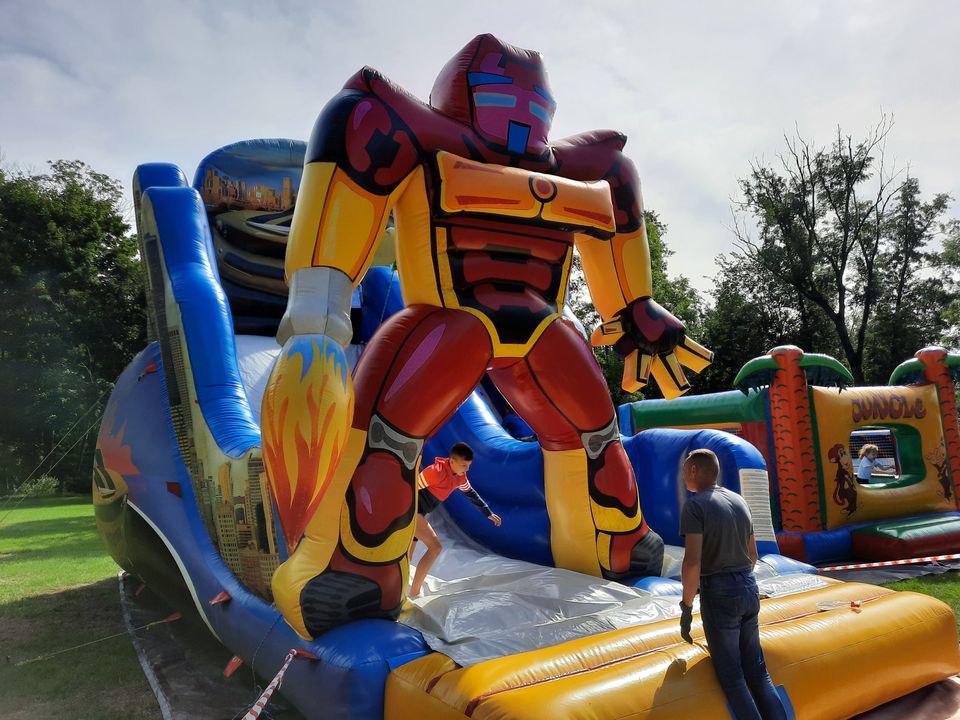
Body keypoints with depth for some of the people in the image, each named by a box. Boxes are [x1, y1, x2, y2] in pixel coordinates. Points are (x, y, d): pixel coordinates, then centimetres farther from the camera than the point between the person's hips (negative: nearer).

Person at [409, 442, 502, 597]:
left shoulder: (460, 477, 4)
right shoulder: (437, 471, -24)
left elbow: (471, 493, 21)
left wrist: (489, 513, 24)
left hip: (416, 513, 9)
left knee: (406, 558, 18)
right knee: (435, 547, -14)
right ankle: (414, 594, -11)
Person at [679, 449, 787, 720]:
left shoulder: (695, 505, -13)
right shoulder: (739, 500, 10)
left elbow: (693, 561, -21)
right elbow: (753, 555, 16)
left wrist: (686, 608, -12)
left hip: (719, 593, -7)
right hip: (749, 588, 7)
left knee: (731, 676, 4)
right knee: (757, 670, 14)